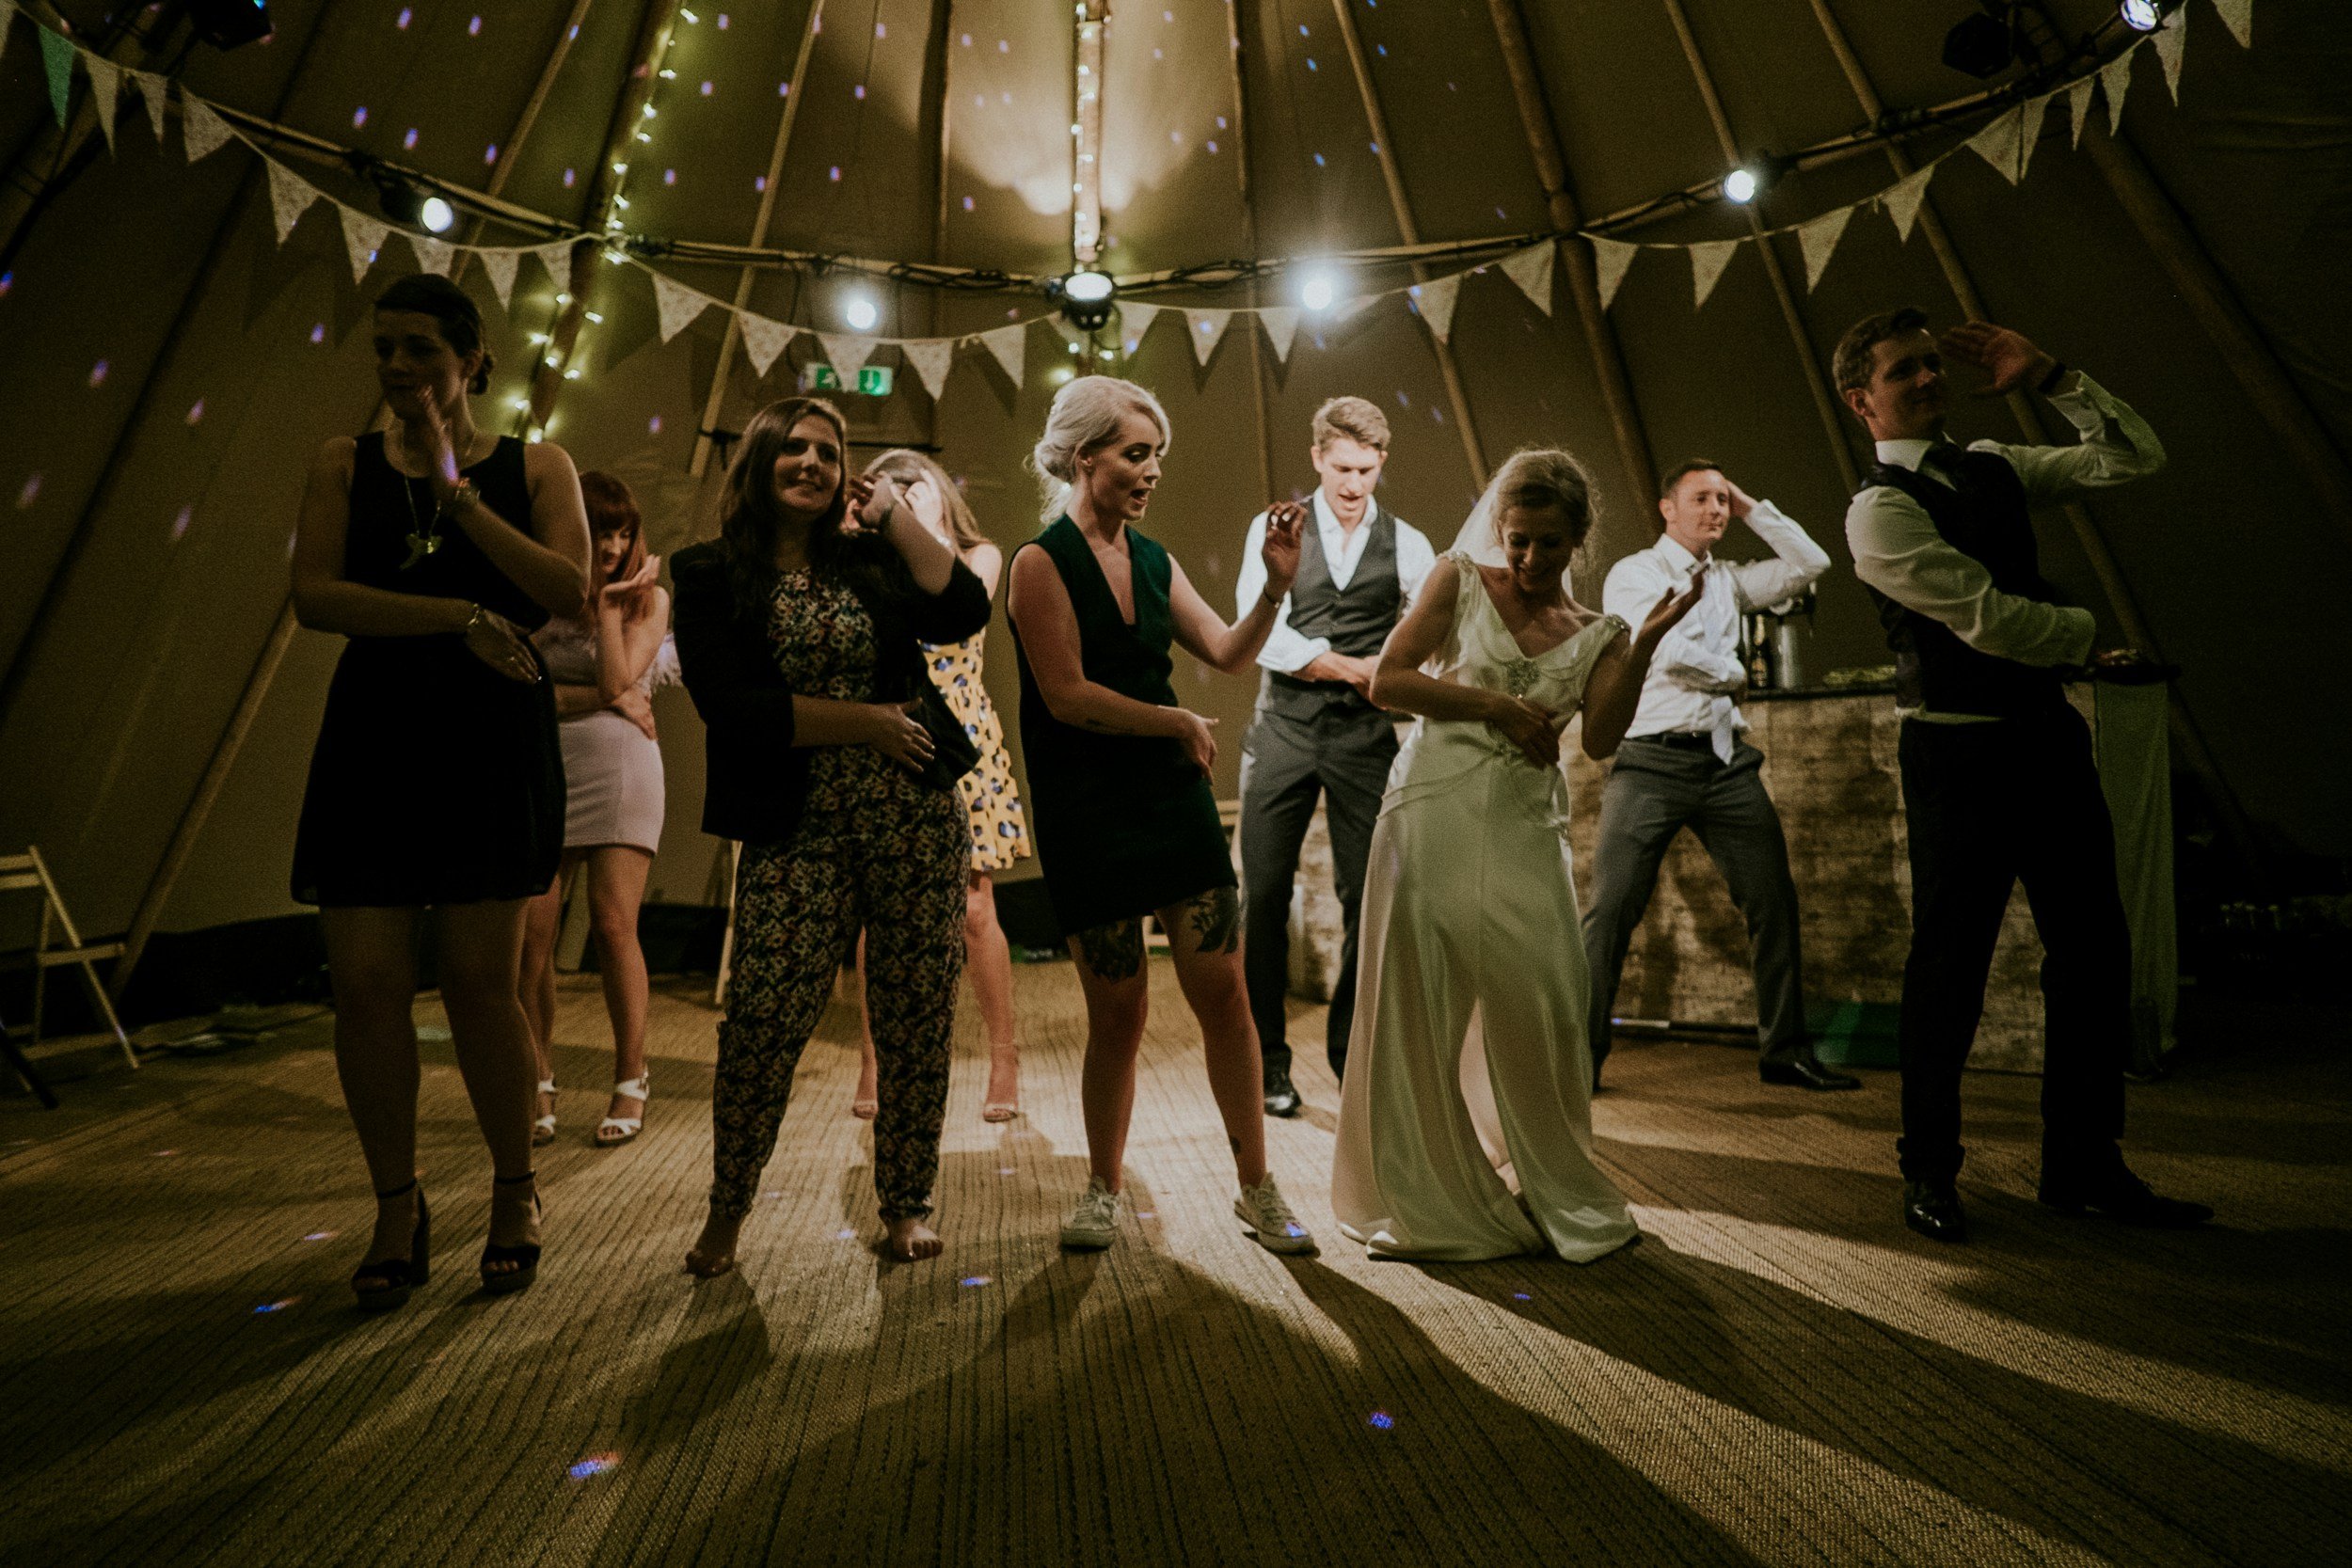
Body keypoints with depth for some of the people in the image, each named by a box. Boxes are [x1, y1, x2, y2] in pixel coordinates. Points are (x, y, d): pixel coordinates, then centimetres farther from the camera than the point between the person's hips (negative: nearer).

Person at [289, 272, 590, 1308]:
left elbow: (568, 590, -6)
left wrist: (456, 491, -7)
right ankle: (397, 1210, 16)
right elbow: (314, 596, 0)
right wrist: (461, 616, -11)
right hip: (375, 730, 2)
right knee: (366, 979, -2)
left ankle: (515, 1192, 17)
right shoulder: (345, 464, 13)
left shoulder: (535, 466, 9)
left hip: (492, 732, -2)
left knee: (479, 979, -3)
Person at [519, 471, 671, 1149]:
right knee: (532, 933, -4)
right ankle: (540, 1086, 9)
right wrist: (600, 698, -9)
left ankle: (630, 1082, 5)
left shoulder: (648, 597, 7)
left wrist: (609, 602, -4)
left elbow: (618, 680, -7)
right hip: (543, 770, 2)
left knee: (613, 925, -7)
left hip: (619, 770, -2)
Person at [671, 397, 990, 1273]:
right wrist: (864, 721, -8)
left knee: (917, 1023, 5)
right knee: (761, 1021, -9)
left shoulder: (869, 558, 12)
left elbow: (965, 612, -5)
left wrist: (894, 513, -1)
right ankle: (727, 1211, 17)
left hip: (917, 822, 2)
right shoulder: (710, 577, 6)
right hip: (796, 833, -2)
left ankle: (907, 1206, 22)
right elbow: (729, 705, -7)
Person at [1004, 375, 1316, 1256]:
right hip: (1086, 811, -5)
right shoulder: (1042, 563, -6)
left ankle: (1256, 1189, 16)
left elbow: (1229, 656, 7)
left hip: (1173, 795, 5)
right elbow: (1069, 696, -14)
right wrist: (1179, 722, -8)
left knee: (1222, 991, 1)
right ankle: (1103, 1188, 25)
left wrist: (1276, 586, -7)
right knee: (1118, 1010, 3)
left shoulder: (1154, 561, 12)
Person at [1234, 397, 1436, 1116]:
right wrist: (1355, 667, -10)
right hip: (1284, 725, -1)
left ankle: (1352, 1054, 20)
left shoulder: (1407, 544, 10)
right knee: (1265, 895, -1)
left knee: (1367, 896, 3)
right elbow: (1259, 632, -6)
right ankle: (1267, 1059, 13)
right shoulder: (1273, 529, 6)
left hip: (1365, 733, 1)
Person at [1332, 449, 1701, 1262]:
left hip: (1525, 831, 2)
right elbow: (1386, 681, -2)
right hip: (1436, 813, -2)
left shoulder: (1596, 635, 12)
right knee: (1421, 1008, 1)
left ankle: (1550, 1193, 25)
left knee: (1538, 1010, 1)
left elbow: (1600, 739, -5)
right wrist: (1495, 706, -6)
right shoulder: (1460, 579, 7)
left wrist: (1645, 644, -13)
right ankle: (1427, 1200, 20)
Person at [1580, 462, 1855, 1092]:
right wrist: (1735, 674, 4)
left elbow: (1811, 564, 15)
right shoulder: (1633, 573, 1)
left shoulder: (1729, 579, 20)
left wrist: (1753, 509, 15)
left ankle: (1786, 1051, 16)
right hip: (1652, 762, -6)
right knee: (1613, 910, -10)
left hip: (1726, 761, 6)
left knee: (1775, 901, 4)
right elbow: (1670, 651, -11)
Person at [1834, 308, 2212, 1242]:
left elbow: (2137, 458, 13)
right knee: (1949, 963, 0)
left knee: (2094, 950, 9)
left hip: (2046, 731, 8)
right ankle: (1930, 1172, 17)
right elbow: (1988, 617, -16)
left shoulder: (1992, 467, 14)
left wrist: (2048, 377, 5)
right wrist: (2089, 639, 1)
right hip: (1959, 751, -7)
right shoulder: (1878, 512, -11)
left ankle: (2084, 1165, 24)